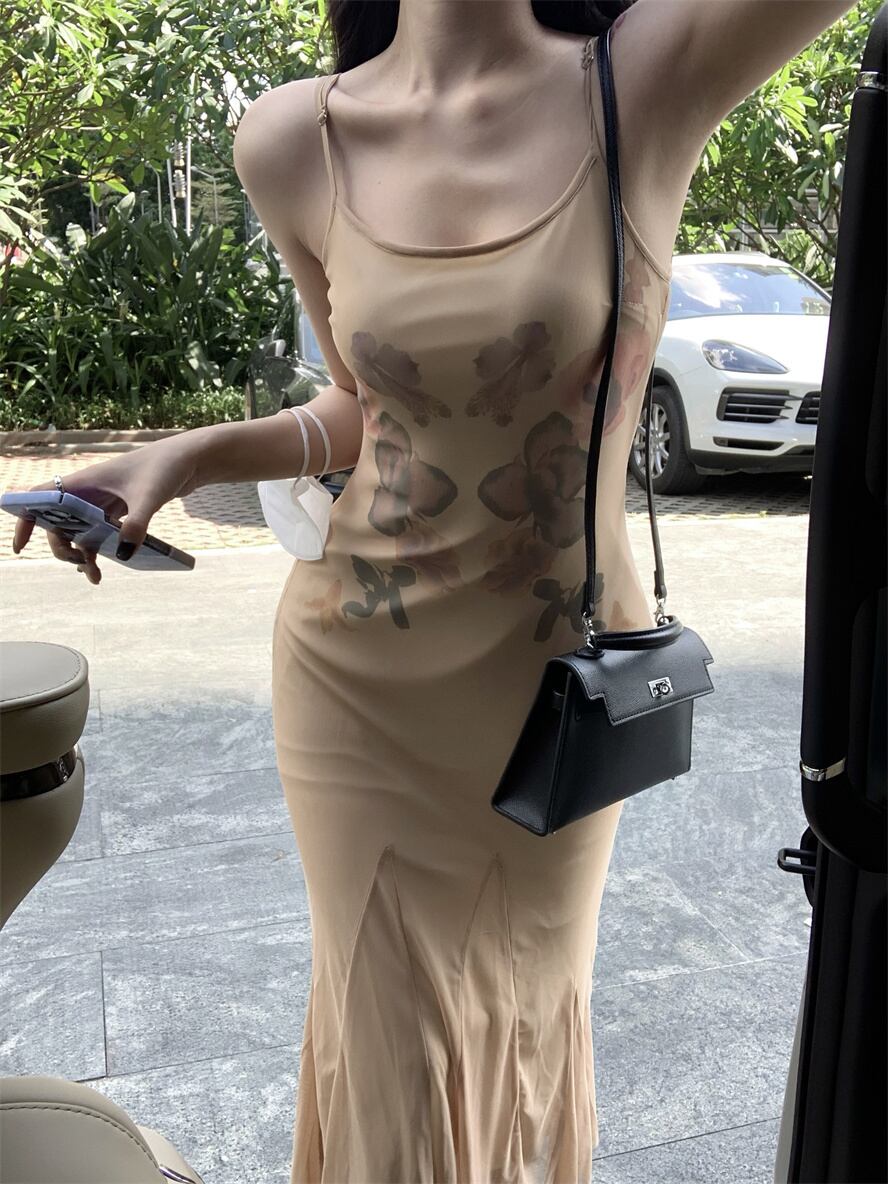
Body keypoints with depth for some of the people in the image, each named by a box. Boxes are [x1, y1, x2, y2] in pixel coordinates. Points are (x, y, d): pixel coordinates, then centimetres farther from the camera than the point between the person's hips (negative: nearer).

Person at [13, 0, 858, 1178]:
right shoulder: (292, 143, -4)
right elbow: (367, 406, 6)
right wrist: (184, 458, -6)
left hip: (568, 681, 0)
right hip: (359, 678, 1)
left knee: (525, 1007, 21)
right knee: (390, 1027, 16)